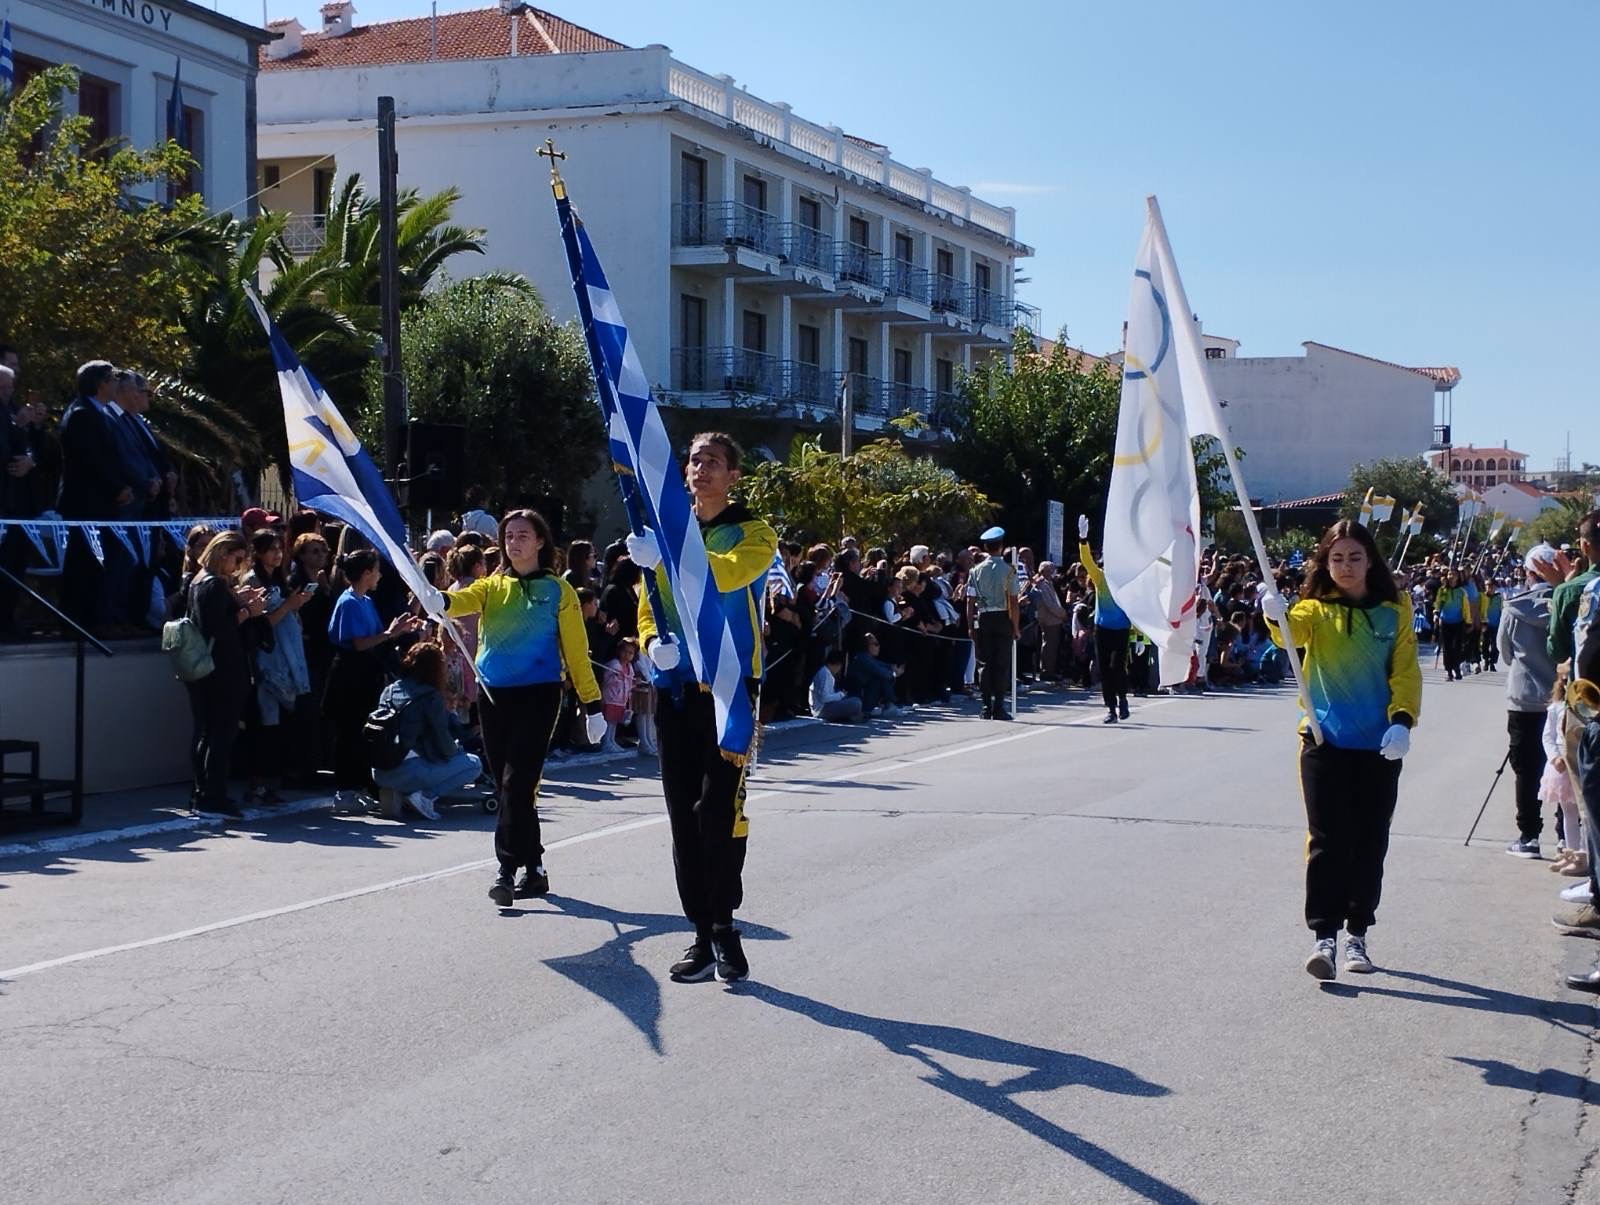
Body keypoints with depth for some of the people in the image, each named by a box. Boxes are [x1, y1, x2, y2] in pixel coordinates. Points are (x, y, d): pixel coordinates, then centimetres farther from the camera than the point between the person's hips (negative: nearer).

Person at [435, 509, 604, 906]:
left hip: (537, 694, -5)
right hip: (493, 695, 5)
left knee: (517, 783, -13)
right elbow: (466, 599, -11)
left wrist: (592, 705, 0)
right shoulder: (492, 585, 11)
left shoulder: (557, 591, 2)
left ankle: (506, 869, -15)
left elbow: (576, 650, 2)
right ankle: (533, 869, 19)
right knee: (506, 785, 8)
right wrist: (439, 600, -35)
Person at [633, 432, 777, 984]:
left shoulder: (753, 533, 0)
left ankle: (723, 927, 2)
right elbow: (648, 609, 16)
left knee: (719, 809, -12)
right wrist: (654, 642, -8)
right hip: (673, 689, 5)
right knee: (683, 815, 5)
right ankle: (703, 932, 13)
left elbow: (729, 572, -23)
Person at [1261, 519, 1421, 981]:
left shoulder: (1394, 613, 4)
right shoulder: (1316, 610, 0)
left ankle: (1357, 934, 21)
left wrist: (1402, 720, -17)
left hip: (1379, 747, 2)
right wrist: (1277, 614, -46)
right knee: (1327, 841, -6)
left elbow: (1406, 672, 0)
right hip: (1325, 742, -2)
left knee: (1369, 843, 9)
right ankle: (1324, 937, -6)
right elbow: (1294, 630, -22)